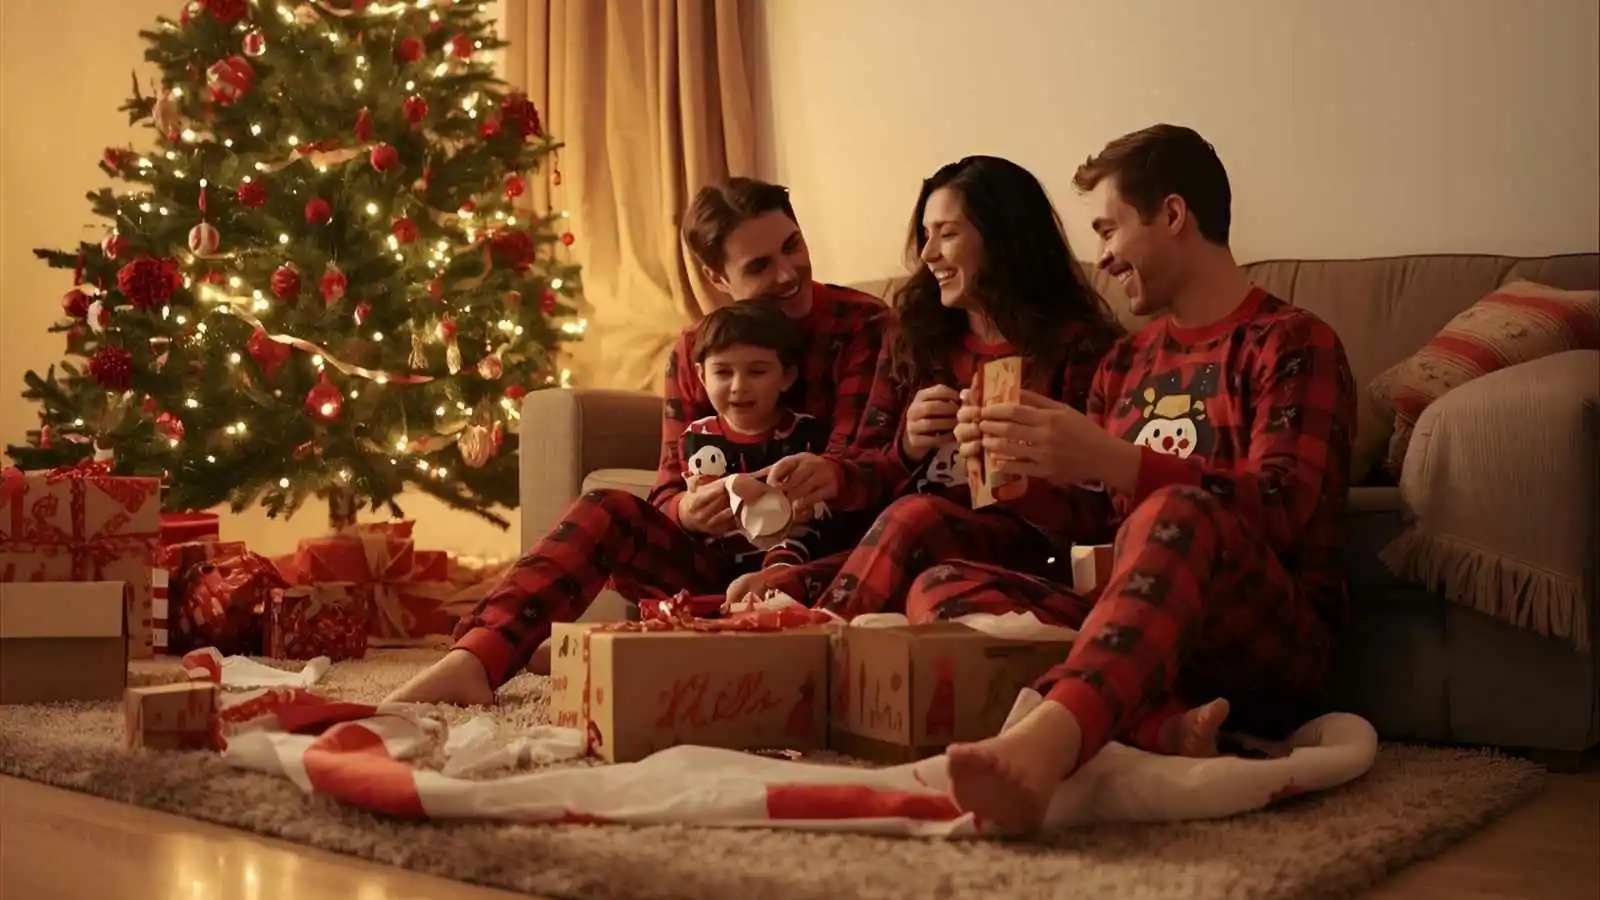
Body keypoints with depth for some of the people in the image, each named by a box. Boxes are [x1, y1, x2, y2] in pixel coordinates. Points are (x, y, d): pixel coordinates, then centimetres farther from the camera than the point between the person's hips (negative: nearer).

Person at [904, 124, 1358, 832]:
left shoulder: (1291, 342, 2)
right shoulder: (1126, 364, 22)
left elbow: (1282, 508, -15)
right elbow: (1089, 523, 21)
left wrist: (1109, 460, -27)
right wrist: (1018, 464, 0)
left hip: (1271, 639, -6)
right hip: (1134, 623, 6)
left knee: (1175, 513, -36)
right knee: (940, 586, -14)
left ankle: (1045, 740, -62)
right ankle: (1162, 720, -37)